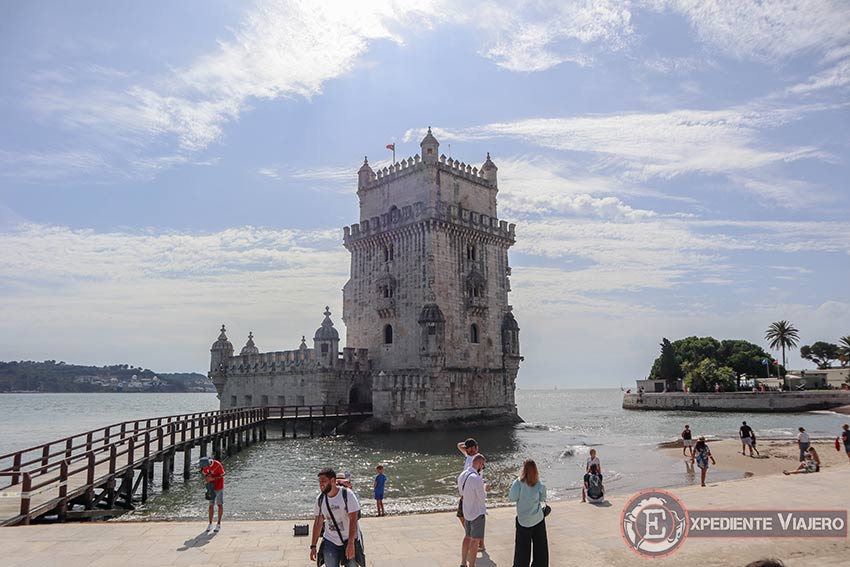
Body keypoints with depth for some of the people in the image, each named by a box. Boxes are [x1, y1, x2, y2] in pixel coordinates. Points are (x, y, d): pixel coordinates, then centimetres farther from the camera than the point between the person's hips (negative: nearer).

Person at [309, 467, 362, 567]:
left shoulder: (347, 495, -16)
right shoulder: (320, 499, -2)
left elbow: (353, 520, -19)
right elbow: (317, 522, 5)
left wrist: (350, 544, -25)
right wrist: (313, 546, 3)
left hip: (349, 540, -3)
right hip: (330, 541, 3)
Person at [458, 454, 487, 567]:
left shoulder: (461, 475, -1)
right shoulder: (477, 479, -27)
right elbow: (482, 497, -18)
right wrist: (485, 489, -2)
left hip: (466, 512, 8)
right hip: (477, 513, -8)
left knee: (467, 537, 20)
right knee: (475, 540, 4)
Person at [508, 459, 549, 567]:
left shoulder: (519, 483, -17)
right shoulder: (540, 484, -10)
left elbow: (511, 498, -15)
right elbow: (542, 499, 3)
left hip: (523, 520, -1)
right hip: (539, 519, 1)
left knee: (522, 547, 12)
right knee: (540, 546, 15)